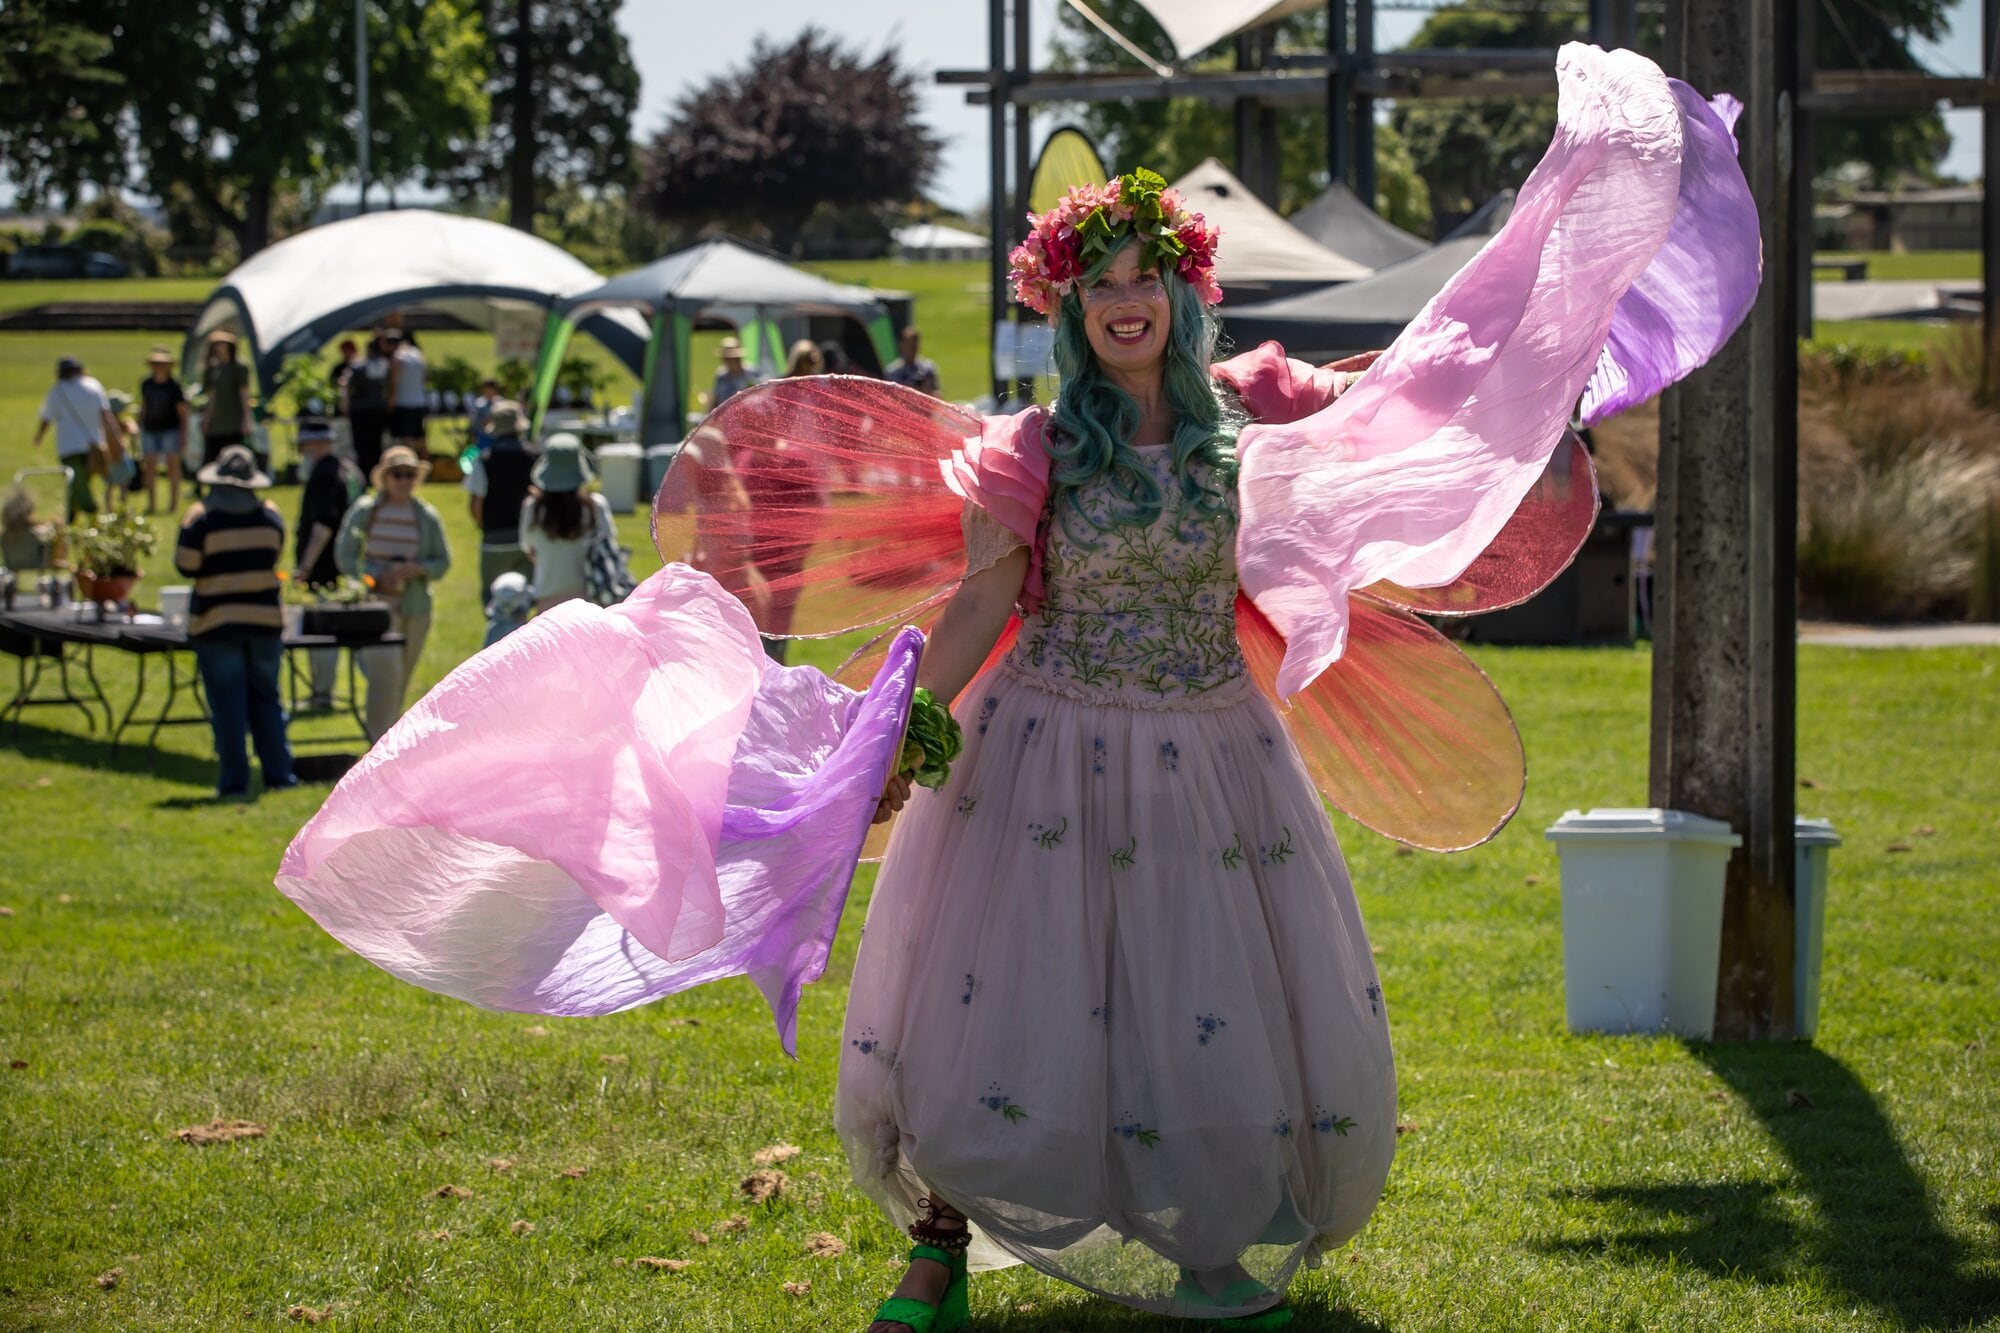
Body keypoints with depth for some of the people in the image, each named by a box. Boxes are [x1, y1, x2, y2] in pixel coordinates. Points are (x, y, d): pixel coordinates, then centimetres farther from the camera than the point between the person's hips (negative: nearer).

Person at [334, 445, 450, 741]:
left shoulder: (427, 517, 7)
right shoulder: (364, 511, 1)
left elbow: (443, 561, 9)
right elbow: (344, 555, 1)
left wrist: (418, 569, -12)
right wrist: (375, 578, -14)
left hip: (415, 608, 3)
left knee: (401, 680, 10)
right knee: (385, 672, -17)